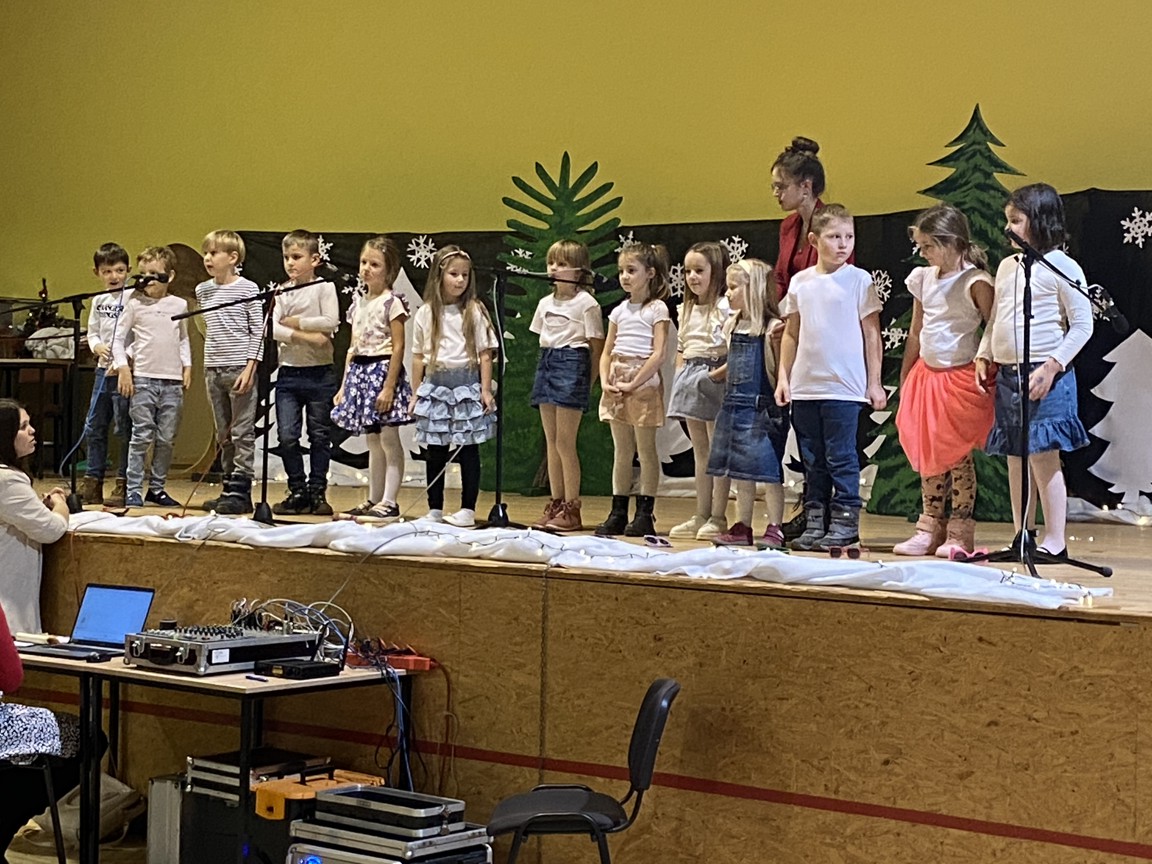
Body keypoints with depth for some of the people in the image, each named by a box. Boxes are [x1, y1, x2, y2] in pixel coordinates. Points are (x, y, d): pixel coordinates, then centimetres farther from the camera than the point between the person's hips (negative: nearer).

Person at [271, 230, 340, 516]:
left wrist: (295, 322, -10)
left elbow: (330, 322, -15)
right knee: (286, 436, -2)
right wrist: (304, 335, -18)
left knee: (320, 436, 5)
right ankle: (298, 491, 9)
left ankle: (317, 491, 12)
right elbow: (270, 327, -7)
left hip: (319, 372, -3)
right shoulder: (281, 293, 7)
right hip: (288, 373, 3)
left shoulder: (324, 287, -1)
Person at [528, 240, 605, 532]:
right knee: (551, 441, 8)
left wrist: (589, 384, -7)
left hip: (572, 364, -7)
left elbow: (596, 345, -6)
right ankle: (556, 505, 13)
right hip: (546, 364, 8)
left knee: (565, 442, -8)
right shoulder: (545, 303, 14)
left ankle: (571, 509, -3)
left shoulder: (586, 303, -6)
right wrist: (547, 365, 11)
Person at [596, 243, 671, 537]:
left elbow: (659, 353, -13)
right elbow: (607, 352, 15)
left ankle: (645, 514, 3)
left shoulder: (657, 309, -4)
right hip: (617, 382, 6)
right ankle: (618, 513, 11)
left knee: (646, 449, -1)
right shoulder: (620, 311, 14)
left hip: (643, 381, -6)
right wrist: (605, 381, -2)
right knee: (621, 450, 8)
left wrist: (633, 383, -17)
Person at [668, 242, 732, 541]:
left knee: (718, 451, -4)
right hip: (689, 378, 8)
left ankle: (717, 518, -1)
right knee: (699, 451, 12)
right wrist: (681, 377, 10)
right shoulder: (687, 309, 15)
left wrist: (717, 374, -22)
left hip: (714, 379, -8)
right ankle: (701, 516, 16)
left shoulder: (725, 308, -10)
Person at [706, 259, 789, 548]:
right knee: (740, 471, 12)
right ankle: (742, 527, 19)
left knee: (768, 470, -3)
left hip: (762, 408, -8)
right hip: (735, 406, 8)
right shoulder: (732, 325, 12)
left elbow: (779, 370, -13)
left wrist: (777, 342, -24)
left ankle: (775, 529, 2)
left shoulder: (771, 327, -11)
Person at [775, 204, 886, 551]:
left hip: (844, 387, -4)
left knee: (841, 457, -3)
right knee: (813, 460, 10)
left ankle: (845, 522, 4)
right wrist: (783, 376, 9)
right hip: (805, 386, 4)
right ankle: (815, 521, 17)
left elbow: (871, 334, -1)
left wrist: (874, 382, -4)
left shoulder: (859, 280, -2)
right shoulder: (800, 282, 8)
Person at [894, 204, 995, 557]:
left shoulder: (975, 283, -12)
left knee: (958, 455, -3)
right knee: (926, 454, 9)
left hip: (961, 379, -7)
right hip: (926, 376, 7)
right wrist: (905, 378, 16)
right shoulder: (923, 278, 9)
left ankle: (960, 532, 4)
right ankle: (930, 529, 17)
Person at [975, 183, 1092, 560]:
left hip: (1044, 375, -7)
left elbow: (1082, 325, -8)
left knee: (1043, 455, -8)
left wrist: (1052, 366, -15)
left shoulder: (1062, 267, -6)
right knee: (1014, 457, 8)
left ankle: (1054, 540, -2)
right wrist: (983, 356, 10)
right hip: (1007, 372, 7)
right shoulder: (1007, 266, 15)